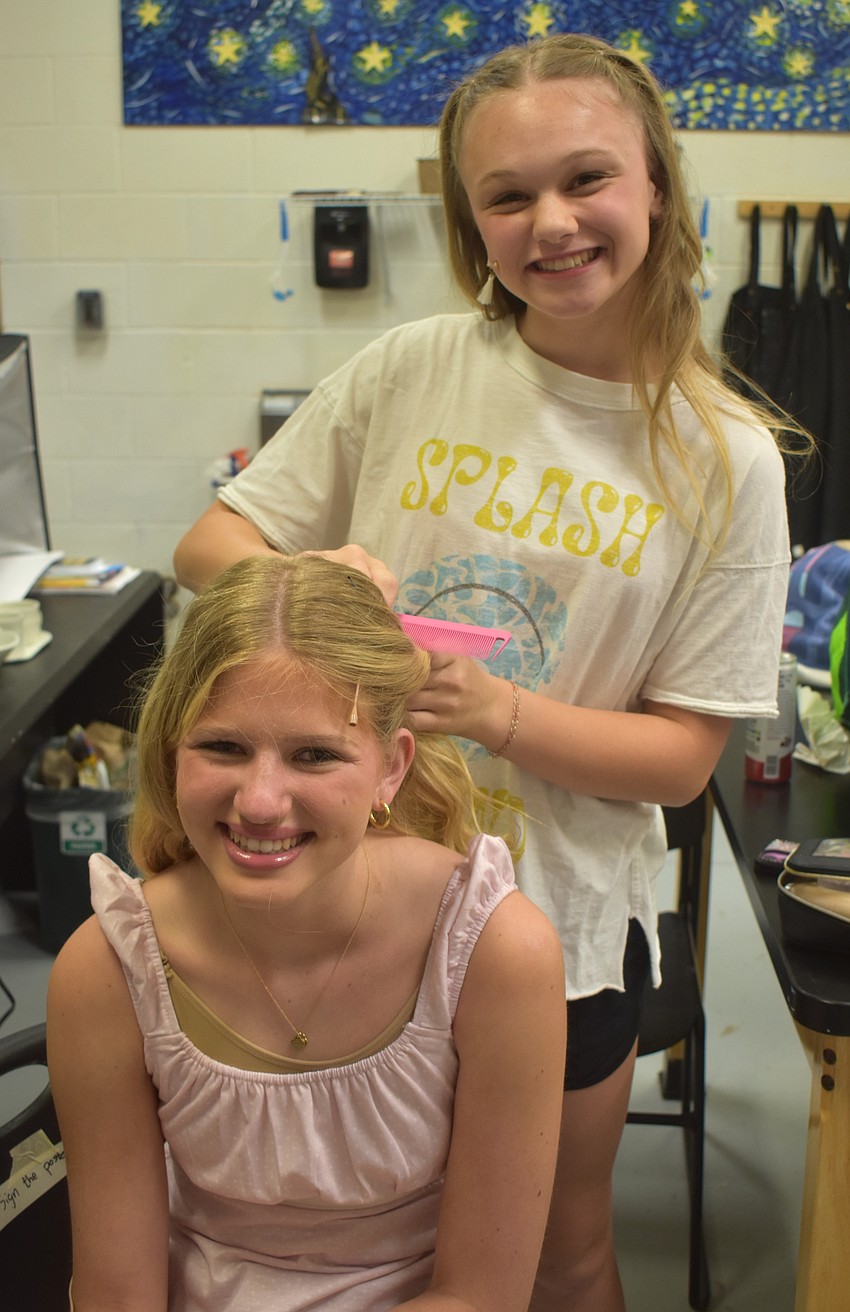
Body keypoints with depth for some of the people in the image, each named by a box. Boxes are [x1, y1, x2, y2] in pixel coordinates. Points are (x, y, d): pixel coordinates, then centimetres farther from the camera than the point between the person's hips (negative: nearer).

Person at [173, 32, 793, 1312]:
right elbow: (208, 543, -1)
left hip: (561, 918, 0)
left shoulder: (725, 460, -9)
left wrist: (496, 712, -26)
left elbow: (682, 757, -9)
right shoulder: (412, 370, -8)